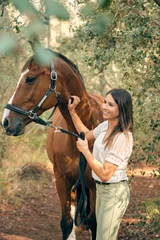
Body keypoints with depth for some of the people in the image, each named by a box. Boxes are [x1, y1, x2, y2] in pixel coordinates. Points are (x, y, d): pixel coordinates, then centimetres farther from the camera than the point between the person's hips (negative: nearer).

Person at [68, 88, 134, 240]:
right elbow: (87, 134, 22)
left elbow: (105, 174, -29)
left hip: (114, 192, -9)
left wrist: (85, 150, -23)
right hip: (101, 188, 9)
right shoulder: (105, 125, -1)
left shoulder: (122, 138, -28)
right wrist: (72, 111, 13)